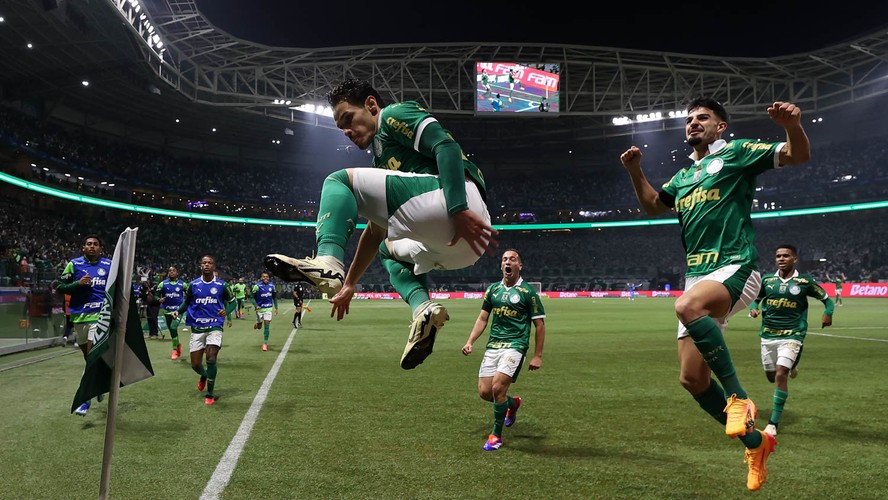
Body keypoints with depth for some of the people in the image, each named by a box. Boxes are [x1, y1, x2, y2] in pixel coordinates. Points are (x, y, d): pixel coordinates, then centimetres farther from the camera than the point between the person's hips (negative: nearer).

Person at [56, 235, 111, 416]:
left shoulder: (109, 265, 3)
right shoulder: (74, 264, 2)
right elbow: (60, 287, 3)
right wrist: (78, 283, -13)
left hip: (100, 315, -3)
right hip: (79, 316, 3)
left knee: (92, 355, -12)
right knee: (88, 355, 16)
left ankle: (86, 399, -8)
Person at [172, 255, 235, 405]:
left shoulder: (221, 285, -1)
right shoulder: (193, 285, 2)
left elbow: (232, 301, 9)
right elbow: (186, 302, 14)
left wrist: (226, 311, -11)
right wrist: (178, 311, -6)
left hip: (215, 326, -2)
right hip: (197, 328, 2)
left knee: (211, 359, -17)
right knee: (195, 364, 3)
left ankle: (210, 394, 2)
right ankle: (204, 375, 42)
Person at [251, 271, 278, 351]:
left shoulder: (271, 286, 1)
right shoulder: (257, 286, -11)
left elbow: (274, 297, 13)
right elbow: (252, 296, -6)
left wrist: (276, 308, 11)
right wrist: (256, 306, -19)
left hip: (269, 308, 2)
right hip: (260, 308, -2)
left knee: (267, 325, -6)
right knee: (259, 326, 9)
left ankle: (265, 343, 3)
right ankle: (257, 324, 48)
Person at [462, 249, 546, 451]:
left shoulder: (528, 292, -3)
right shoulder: (493, 289, 10)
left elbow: (540, 325, -1)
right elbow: (482, 318, 16)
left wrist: (538, 356, -4)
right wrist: (470, 342, 3)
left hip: (515, 346, -5)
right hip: (493, 346, 5)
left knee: (498, 388, -18)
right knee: (484, 392, 0)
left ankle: (496, 435, 5)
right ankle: (513, 403, 34)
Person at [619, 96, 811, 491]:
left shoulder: (736, 153, 5)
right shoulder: (683, 176, 23)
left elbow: (799, 156, -2)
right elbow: (652, 205, 34)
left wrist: (793, 125, -23)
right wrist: (635, 171, 18)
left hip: (735, 268, -7)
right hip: (697, 276, 7)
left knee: (687, 306, -40)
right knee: (692, 379, 2)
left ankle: (738, 398, -23)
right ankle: (755, 441, 21)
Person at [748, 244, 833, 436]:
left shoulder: (805, 281, -4)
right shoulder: (767, 280, 3)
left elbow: (826, 298, 6)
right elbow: (755, 299, 15)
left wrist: (828, 313, -14)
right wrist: (753, 308, -8)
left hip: (792, 335, -4)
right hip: (768, 335, 4)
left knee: (780, 375, -17)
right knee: (771, 376, 14)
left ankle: (773, 423, -8)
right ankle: (790, 369, 54)